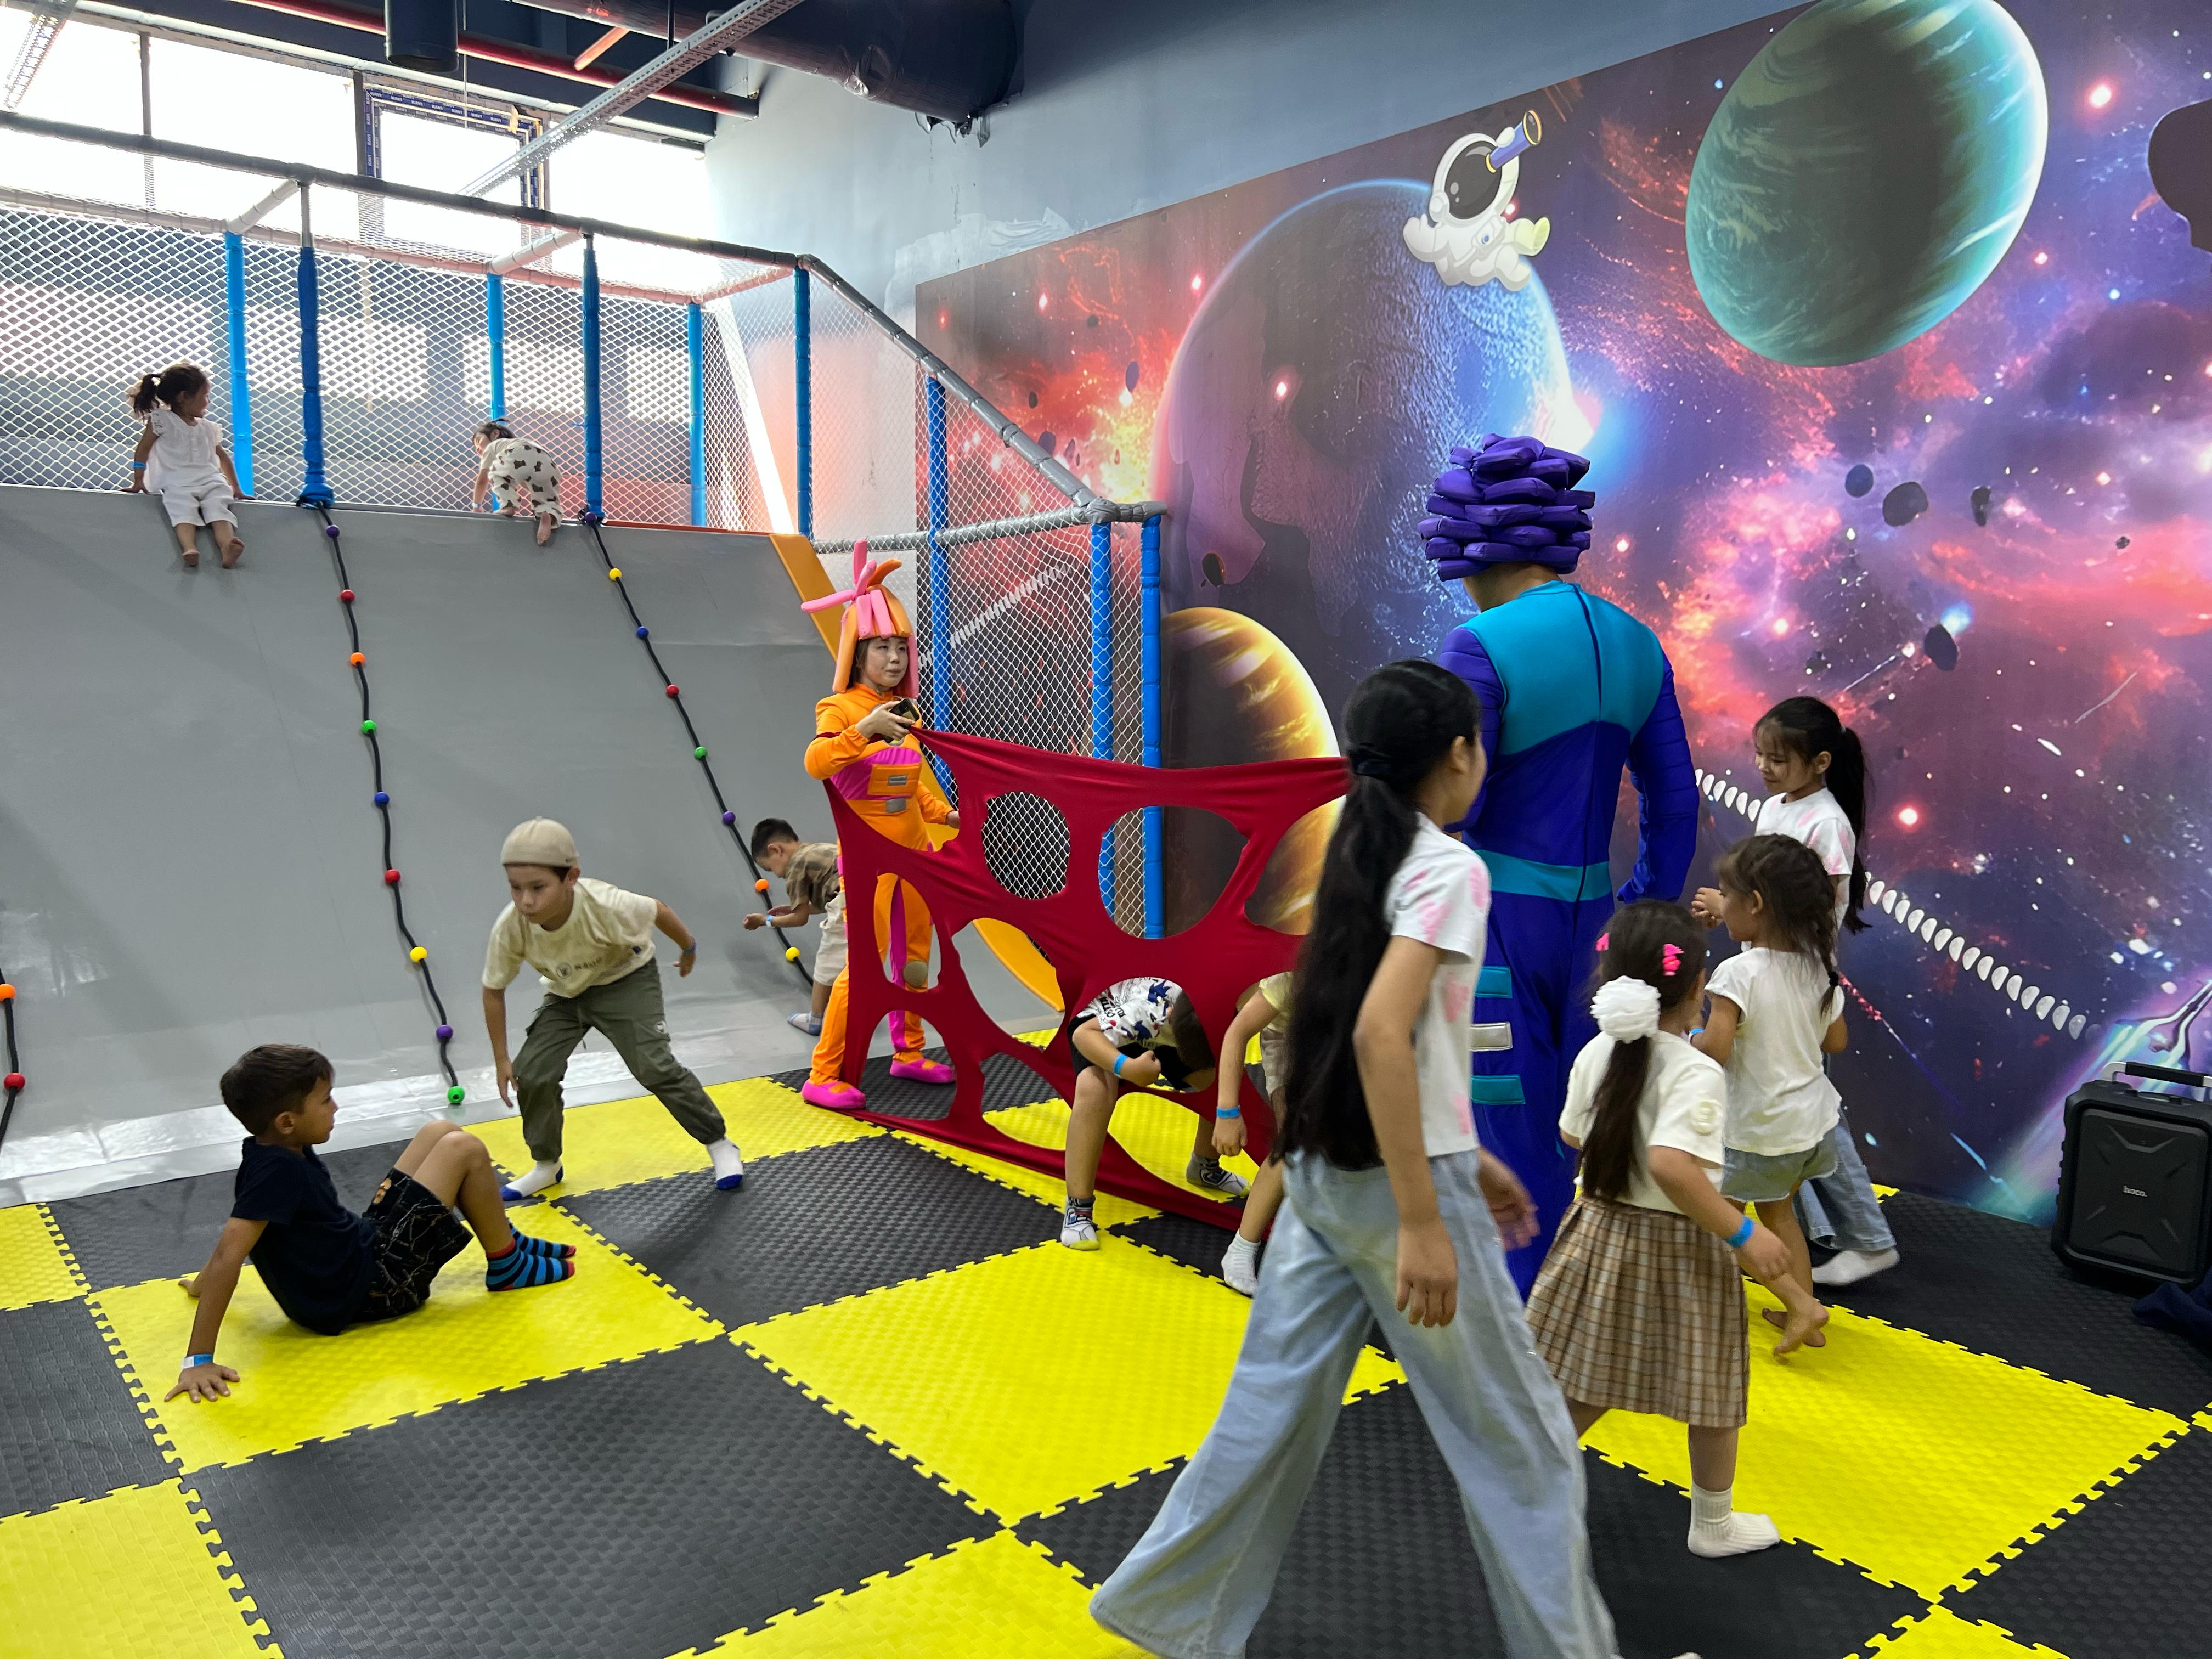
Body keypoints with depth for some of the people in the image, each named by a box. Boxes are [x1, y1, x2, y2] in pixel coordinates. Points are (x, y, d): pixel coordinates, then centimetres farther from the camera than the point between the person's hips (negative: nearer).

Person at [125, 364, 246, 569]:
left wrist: (236, 488, 28)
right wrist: (138, 482, 9)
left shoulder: (207, 428, 24)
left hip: (210, 480, 3)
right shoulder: (162, 420, 10)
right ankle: (190, 551, -56)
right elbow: (143, 450, 11)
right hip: (178, 484, -3)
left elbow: (222, 456, 32)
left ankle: (228, 551, -53)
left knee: (219, 510, -27)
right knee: (184, 512, -30)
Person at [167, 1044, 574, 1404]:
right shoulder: (277, 1170, -28)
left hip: (368, 1248, 10)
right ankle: (507, 1267, 5)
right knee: (463, 1150, -13)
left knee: (443, 1134, 10)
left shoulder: (279, 1150, 0)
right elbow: (229, 1255, -35)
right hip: (369, 1287, -10)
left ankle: (505, 1241, 20)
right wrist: (199, 1361, -38)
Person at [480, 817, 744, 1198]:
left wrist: (688, 949, 2)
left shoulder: (606, 906, -40)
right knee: (531, 1075, -4)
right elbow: (494, 991, -11)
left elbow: (658, 911, -17)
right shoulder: (509, 928, -30)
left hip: (626, 978, -4)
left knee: (655, 1067, -14)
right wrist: (501, 1060, -4)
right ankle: (546, 1166, 20)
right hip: (566, 993, 4)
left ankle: (719, 1144, 6)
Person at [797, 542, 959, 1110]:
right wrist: (865, 729, -36)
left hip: (914, 850, 7)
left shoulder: (906, 712, 11)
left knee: (913, 958, 16)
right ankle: (823, 1077, -2)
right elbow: (815, 763, -28)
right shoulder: (842, 707, -10)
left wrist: (944, 813, 9)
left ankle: (908, 1054, 31)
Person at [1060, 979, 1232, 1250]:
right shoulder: (1145, 1012, -43)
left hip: (1162, 1033, 6)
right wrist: (1129, 1068, -56)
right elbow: (1082, 1034, -41)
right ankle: (1078, 1207, -27)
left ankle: (1204, 1167, 24)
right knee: (1095, 1088, -36)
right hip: (1100, 1027, -6)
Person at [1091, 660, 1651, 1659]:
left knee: (1276, 1407, 16)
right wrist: (1424, 1225, -26)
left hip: (1322, 1170, 8)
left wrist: (1467, 1157, 23)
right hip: (1396, 1181, -8)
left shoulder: (1361, 859, 11)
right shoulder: (1450, 870, -15)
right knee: (1515, 1434, 10)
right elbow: (1381, 1035, -27)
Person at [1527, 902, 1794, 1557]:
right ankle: (1714, 1526, 33)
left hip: (1602, 1231, 6)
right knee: (1712, 1397, 16)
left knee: (1585, 1385, 18)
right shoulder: (1696, 1072, -24)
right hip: (1677, 1248, -6)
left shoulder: (1597, 1053, -4)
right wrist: (1742, 1234, -28)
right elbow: (1672, 1165, -36)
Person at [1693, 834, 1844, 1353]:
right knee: (1779, 1212, 25)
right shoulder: (1819, 965, -3)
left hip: (1759, 1128, -7)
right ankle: (1802, 1313, 31)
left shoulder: (1739, 972, -25)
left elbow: (1714, 1050, -31)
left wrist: (1688, 1037, -10)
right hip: (1810, 1116, 7)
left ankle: (1801, 1304, 4)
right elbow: (1836, 1041, 6)